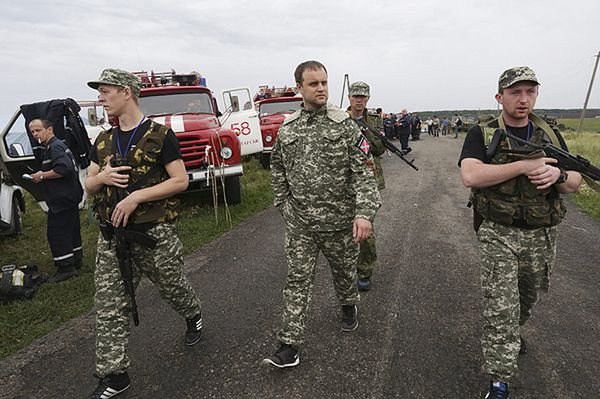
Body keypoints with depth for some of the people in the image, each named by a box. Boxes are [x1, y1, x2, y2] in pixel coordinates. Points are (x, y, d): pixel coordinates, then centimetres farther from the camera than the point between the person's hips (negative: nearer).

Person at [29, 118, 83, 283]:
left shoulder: (54, 146, -15)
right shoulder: (56, 145, 18)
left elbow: (64, 168, -29)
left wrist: (42, 175, -17)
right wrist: (42, 175, 13)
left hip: (62, 199, -11)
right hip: (69, 196, 11)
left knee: (56, 232, -5)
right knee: (72, 228, 18)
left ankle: (66, 268, 1)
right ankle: (76, 260, 31)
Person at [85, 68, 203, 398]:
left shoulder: (160, 135, -7)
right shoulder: (103, 141, 11)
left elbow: (180, 181, -12)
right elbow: (89, 185, 16)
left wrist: (136, 196, -20)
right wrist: (101, 178, -9)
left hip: (155, 233, -5)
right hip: (112, 235, 5)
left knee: (172, 288, 14)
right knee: (108, 307, 5)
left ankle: (193, 316, 46)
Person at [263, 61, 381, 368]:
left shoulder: (345, 126, -7)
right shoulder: (286, 129, 3)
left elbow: (364, 171, -11)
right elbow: (278, 169, 14)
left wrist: (364, 212, -22)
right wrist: (283, 204, 11)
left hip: (340, 220, -1)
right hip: (299, 222, 2)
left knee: (344, 271, 18)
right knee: (297, 278, 4)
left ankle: (349, 306, 50)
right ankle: (290, 344, 13)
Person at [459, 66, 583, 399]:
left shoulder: (551, 135, 7)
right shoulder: (481, 134, -7)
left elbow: (575, 183, 7)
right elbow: (470, 176, -24)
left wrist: (558, 175, -16)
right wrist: (525, 165, -25)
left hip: (541, 237, 5)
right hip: (498, 235, -5)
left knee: (527, 300, 23)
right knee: (500, 308, -5)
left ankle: (511, 332, 53)